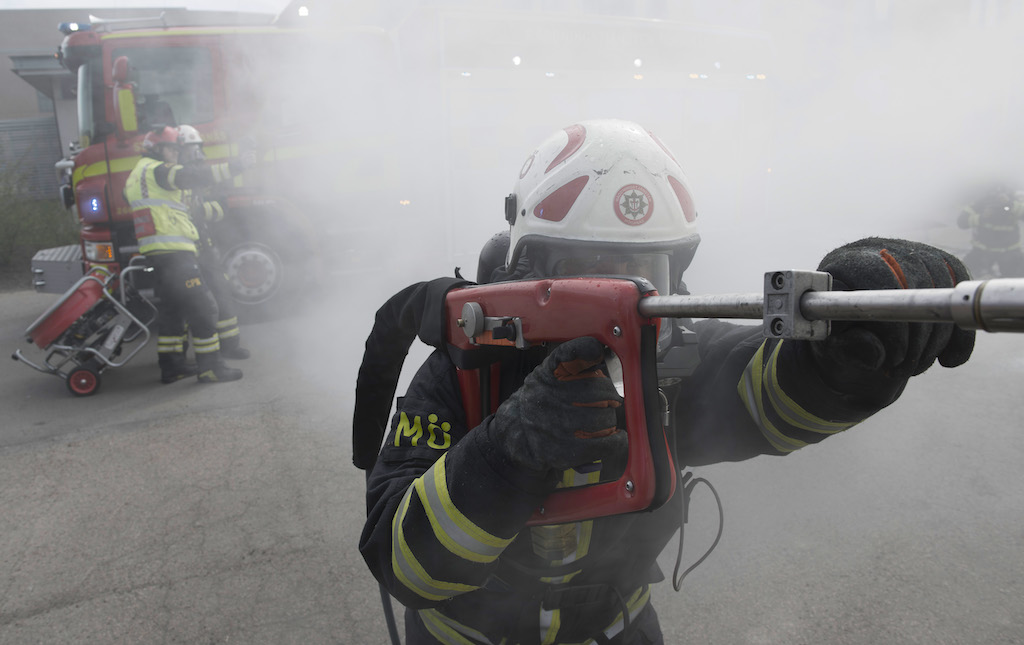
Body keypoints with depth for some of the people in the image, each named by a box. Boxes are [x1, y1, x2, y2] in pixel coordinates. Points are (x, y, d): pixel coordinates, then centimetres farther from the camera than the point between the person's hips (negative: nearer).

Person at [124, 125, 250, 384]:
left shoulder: (135, 176, 24)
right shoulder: (156, 170, -8)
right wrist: (230, 167, -28)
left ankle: (171, 365, 21)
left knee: (171, 308, 16)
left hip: (158, 253, 10)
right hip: (173, 250, -10)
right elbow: (191, 176, -23)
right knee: (201, 307, -7)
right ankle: (210, 367, -6)